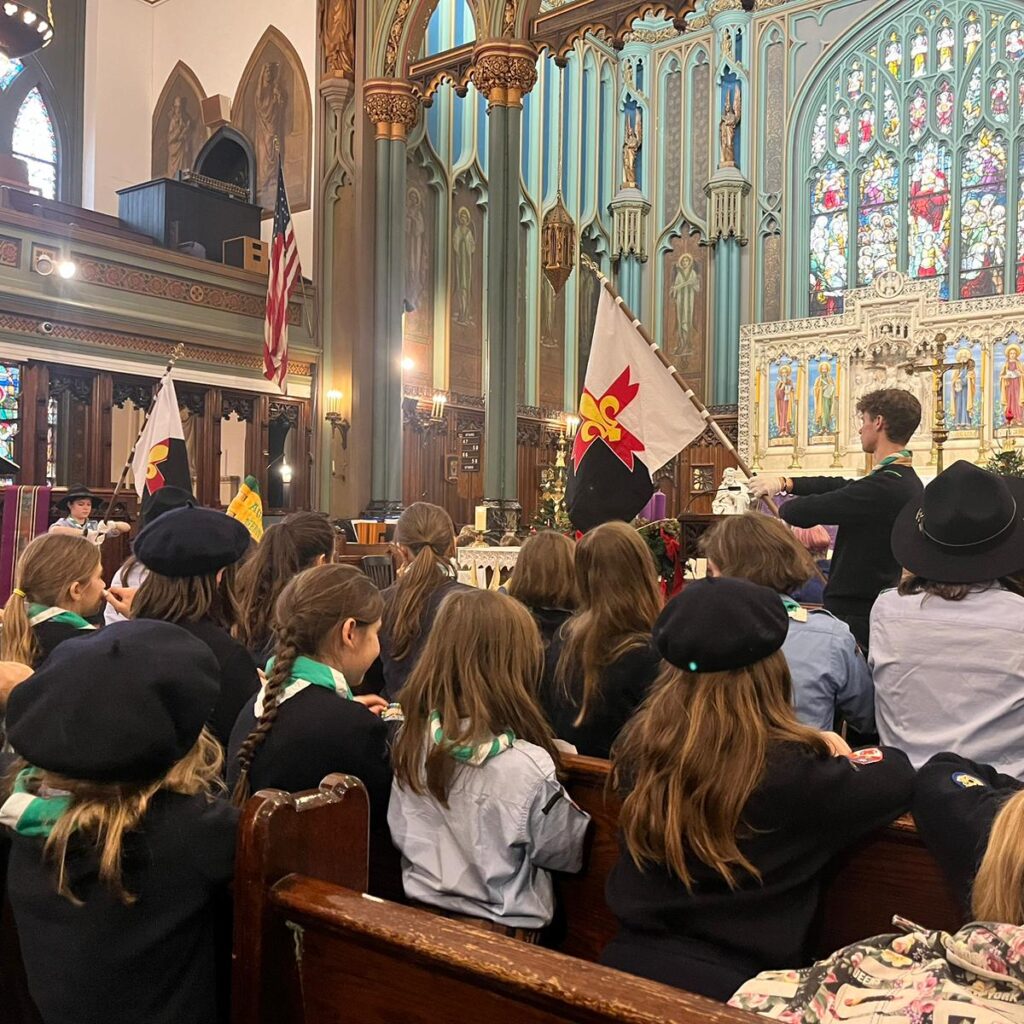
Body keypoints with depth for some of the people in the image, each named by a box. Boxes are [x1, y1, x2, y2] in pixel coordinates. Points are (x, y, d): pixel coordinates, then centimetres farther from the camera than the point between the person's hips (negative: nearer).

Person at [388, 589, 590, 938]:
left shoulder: (411, 740, -11)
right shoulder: (527, 768, -27)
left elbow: (399, 833, 4)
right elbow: (564, 852, -10)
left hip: (421, 918, 5)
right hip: (501, 931, -5)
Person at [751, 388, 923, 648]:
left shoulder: (883, 486, -23)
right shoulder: (906, 481, 10)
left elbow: (805, 511, -19)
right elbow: (843, 487, 19)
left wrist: (783, 508, 3)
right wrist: (786, 483, 16)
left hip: (853, 615, -10)